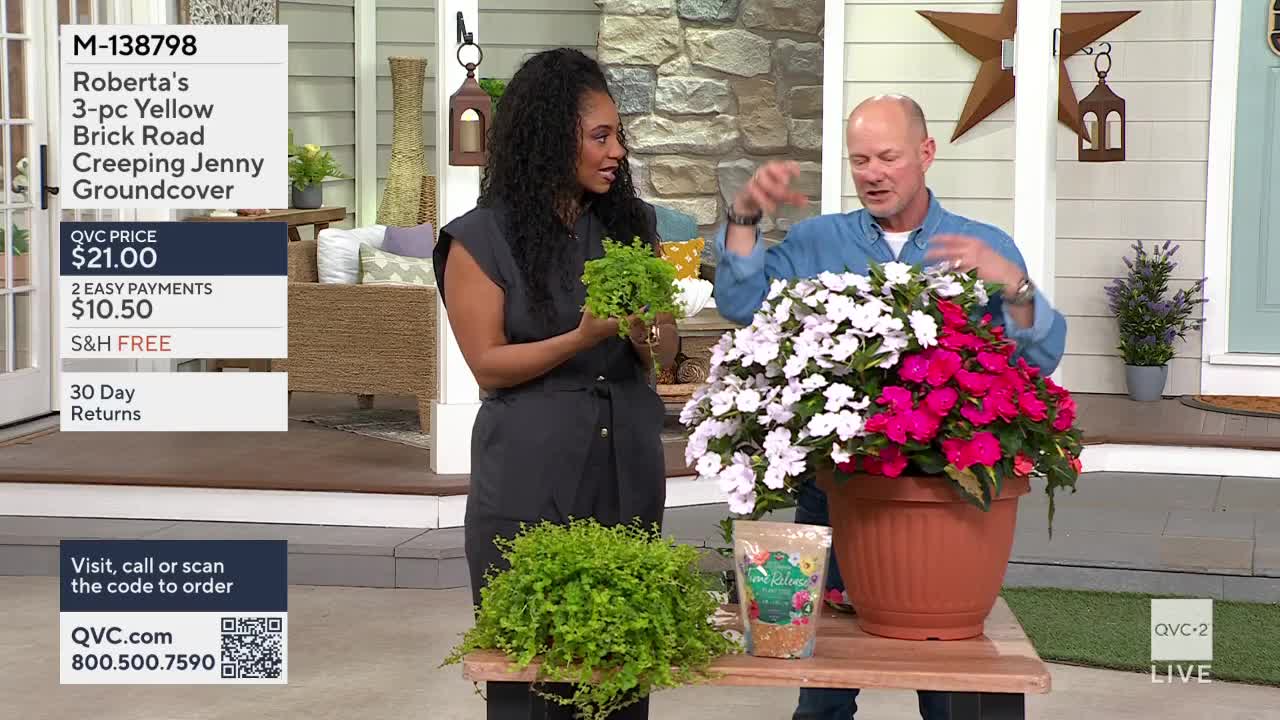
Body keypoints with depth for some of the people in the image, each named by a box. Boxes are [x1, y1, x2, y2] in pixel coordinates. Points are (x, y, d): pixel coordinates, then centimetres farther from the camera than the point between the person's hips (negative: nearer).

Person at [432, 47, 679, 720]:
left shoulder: (632, 223, 6)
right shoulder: (481, 239, -6)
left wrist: (648, 336, -15)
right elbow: (488, 366, -8)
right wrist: (583, 338, -20)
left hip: (628, 469, 4)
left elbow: (667, 353, 8)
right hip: (531, 482, -3)